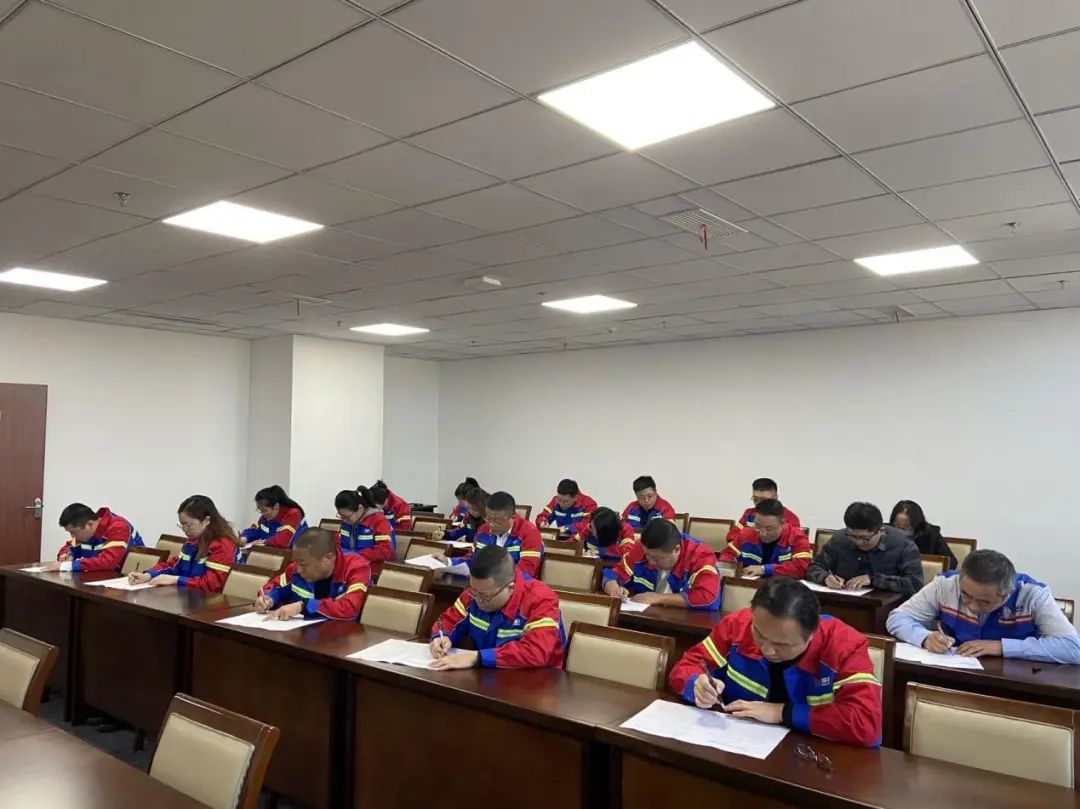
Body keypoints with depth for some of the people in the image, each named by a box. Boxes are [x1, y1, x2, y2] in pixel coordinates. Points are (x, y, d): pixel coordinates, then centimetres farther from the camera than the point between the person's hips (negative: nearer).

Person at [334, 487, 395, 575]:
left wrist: (355, 554, -22)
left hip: (375, 574, -6)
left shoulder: (379, 521, -12)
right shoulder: (347, 521, 9)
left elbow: (385, 551, -21)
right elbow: (338, 542, 23)